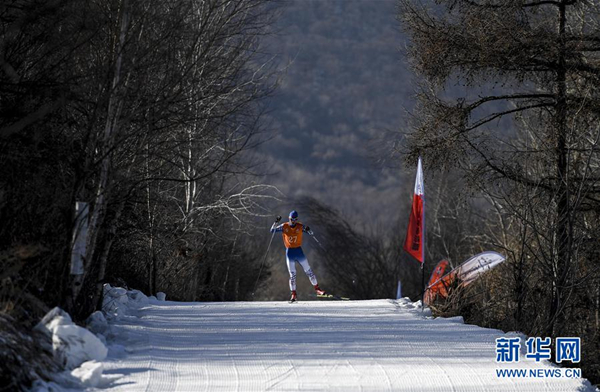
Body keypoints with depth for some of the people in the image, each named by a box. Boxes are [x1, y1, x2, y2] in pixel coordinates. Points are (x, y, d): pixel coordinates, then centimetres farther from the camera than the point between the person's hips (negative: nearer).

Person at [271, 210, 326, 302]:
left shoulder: (300, 226, -3)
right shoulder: (284, 226, -1)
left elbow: (311, 233, -3)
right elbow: (272, 230, -2)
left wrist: (308, 230, -26)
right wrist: (276, 222, -18)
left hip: (299, 251, 0)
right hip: (289, 252, 0)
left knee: (308, 271, 4)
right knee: (292, 275, -1)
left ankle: (317, 289, 14)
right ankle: (293, 295, 3)